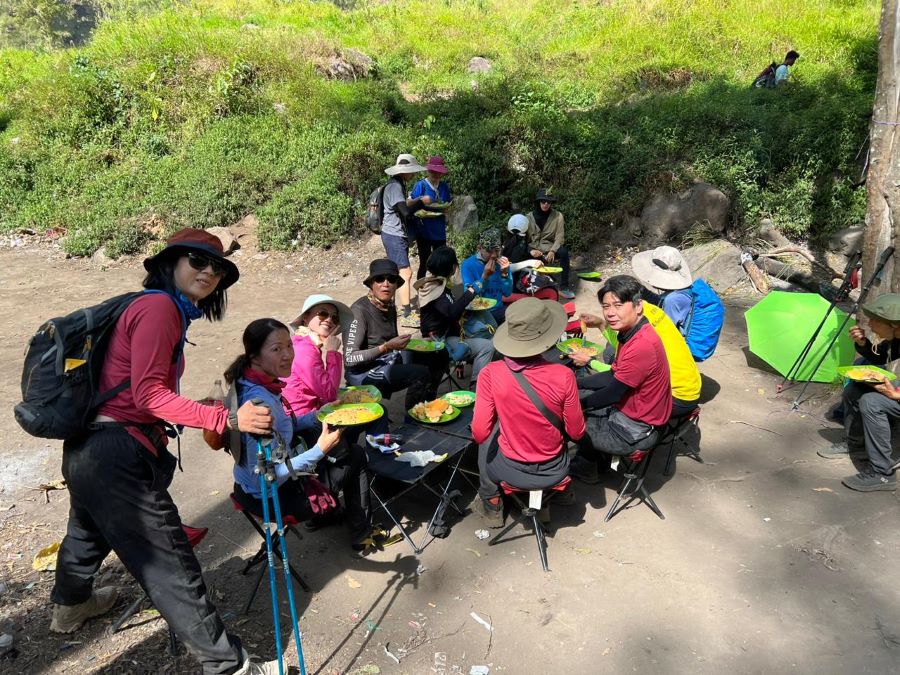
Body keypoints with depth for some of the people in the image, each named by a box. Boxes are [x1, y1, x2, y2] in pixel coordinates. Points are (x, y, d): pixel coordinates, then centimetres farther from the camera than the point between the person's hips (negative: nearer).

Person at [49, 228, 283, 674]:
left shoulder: (167, 310, 12)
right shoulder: (159, 307, -16)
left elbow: (147, 392, 10)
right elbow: (149, 395, -22)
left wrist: (201, 416, 11)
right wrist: (227, 420, -26)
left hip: (89, 448, 11)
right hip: (116, 456, -11)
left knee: (91, 530, 35)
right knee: (172, 564, -3)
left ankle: (70, 605, 63)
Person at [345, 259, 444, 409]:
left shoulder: (390, 307, 6)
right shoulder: (360, 310, -19)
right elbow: (349, 359, -22)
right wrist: (386, 347, -30)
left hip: (389, 363, 9)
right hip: (364, 373, -9)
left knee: (439, 356, 11)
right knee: (420, 373, -27)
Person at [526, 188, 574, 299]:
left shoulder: (558, 216, -2)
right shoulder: (529, 217, 2)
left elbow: (559, 238, -6)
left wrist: (552, 251, -24)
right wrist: (531, 250, -18)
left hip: (550, 249, -1)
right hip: (534, 251, 1)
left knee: (563, 251, -32)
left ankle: (564, 288, -23)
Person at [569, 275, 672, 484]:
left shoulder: (642, 346, -31)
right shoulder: (633, 332, -1)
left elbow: (612, 394, -24)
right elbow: (614, 377, 9)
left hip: (635, 430, -9)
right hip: (627, 410, 9)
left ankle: (586, 470, 31)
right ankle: (598, 460, 33)